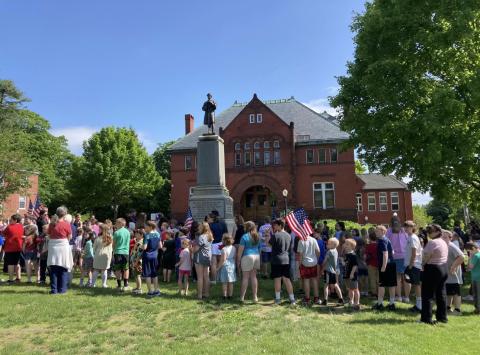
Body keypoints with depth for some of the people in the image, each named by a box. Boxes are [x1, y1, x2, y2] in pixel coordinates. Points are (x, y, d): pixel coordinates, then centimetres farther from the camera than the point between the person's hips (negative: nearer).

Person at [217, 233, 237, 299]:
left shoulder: (224, 249, -15)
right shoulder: (234, 248, 3)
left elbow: (223, 259, -16)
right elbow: (235, 257, 9)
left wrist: (218, 267, -8)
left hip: (225, 266, -6)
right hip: (232, 265, 6)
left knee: (224, 282, 3)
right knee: (231, 282, 12)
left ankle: (225, 296, 7)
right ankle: (230, 295, 18)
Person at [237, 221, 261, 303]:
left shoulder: (245, 236, -9)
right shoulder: (257, 236, 9)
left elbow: (240, 250, -11)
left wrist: (238, 260, -3)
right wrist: (258, 260, 23)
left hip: (247, 256, -5)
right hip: (257, 256, 6)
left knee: (245, 277, 1)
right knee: (253, 277, 11)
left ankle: (242, 297, 9)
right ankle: (255, 297, 14)